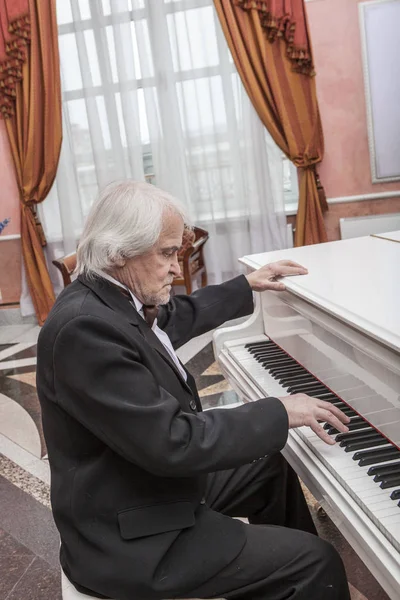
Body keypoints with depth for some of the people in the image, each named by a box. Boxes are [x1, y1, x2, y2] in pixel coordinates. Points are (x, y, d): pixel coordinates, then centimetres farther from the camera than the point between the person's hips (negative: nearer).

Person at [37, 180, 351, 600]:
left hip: (153, 478, 10)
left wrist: (248, 285, 28)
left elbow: (181, 316, 20)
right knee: (317, 562, -11)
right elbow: (172, 442, -31)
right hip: (129, 540, -10)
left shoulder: (108, 299, 0)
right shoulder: (85, 327, -30)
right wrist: (280, 413, -22)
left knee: (272, 467, 24)